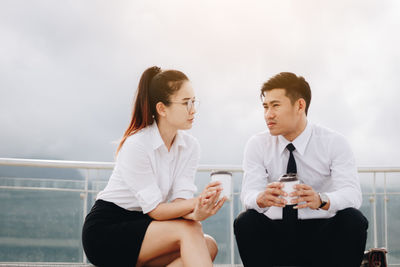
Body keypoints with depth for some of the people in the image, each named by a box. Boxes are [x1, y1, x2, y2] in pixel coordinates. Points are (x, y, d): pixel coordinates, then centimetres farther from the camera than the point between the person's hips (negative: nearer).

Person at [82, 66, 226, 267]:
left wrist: (195, 212, -35)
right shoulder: (136, 145, -19)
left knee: (208, 245, -19)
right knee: (188, 230, -27)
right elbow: (155, 210, -20)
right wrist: (197, 201, -37)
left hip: (139, 227, 7)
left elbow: (180, 200, -11)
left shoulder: (190, 146, 0)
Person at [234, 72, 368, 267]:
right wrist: (261, 198, -37)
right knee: (245, 221, -27)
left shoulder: (334, 143, -5)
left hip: (322, 238, -1)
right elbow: (248, 194, -12)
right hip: (275, 236, 1)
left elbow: (352, 193, -18)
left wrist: (320, 200, -41)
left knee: (353, 220, -29)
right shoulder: (257, 145, 1)